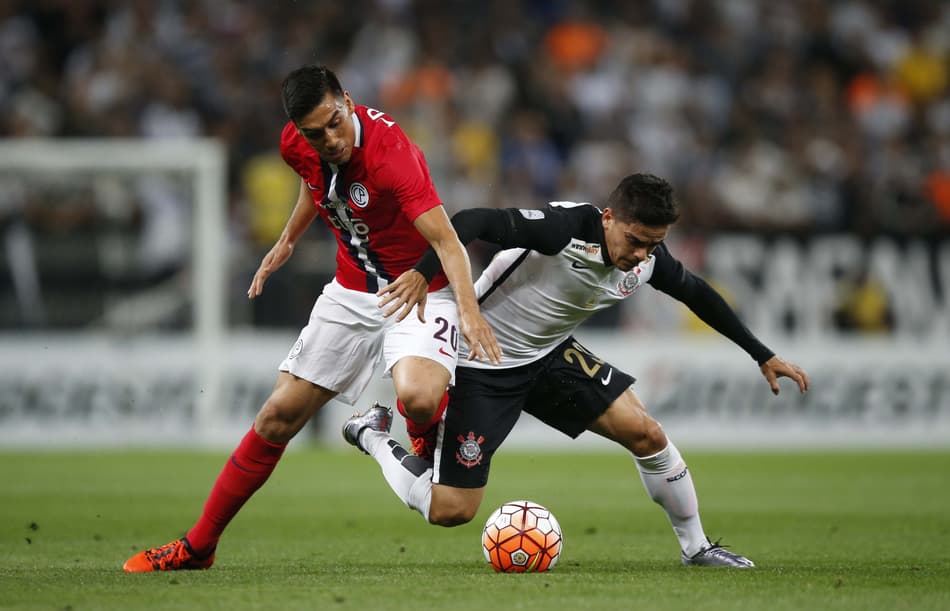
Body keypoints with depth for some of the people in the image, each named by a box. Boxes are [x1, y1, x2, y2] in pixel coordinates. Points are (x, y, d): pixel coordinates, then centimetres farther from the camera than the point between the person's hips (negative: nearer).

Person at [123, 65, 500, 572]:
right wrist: (287, 241, 23)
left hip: (419, 290, -6)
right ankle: (198, 545, 13)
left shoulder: (390, 153, -31)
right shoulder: (297, 145, -10)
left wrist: (469, 311, -50)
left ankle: (432, 428, 4)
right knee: (280, 414, 2)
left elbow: (446, 241, -36)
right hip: (352, 292, 6)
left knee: (418, 397, -35)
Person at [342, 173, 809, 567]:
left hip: (549, 355, 7)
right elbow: (473, 221, -36)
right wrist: (422, 272, -48)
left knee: (646, 434, -6)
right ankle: (373, 433, 18)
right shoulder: (566, 228, -31)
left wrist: (764, 356, 15)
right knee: (451, 511, -8)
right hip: (481, 365, -7)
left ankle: (696, 547, 13)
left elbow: (696, 294, 11)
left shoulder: (648, 260, -8)